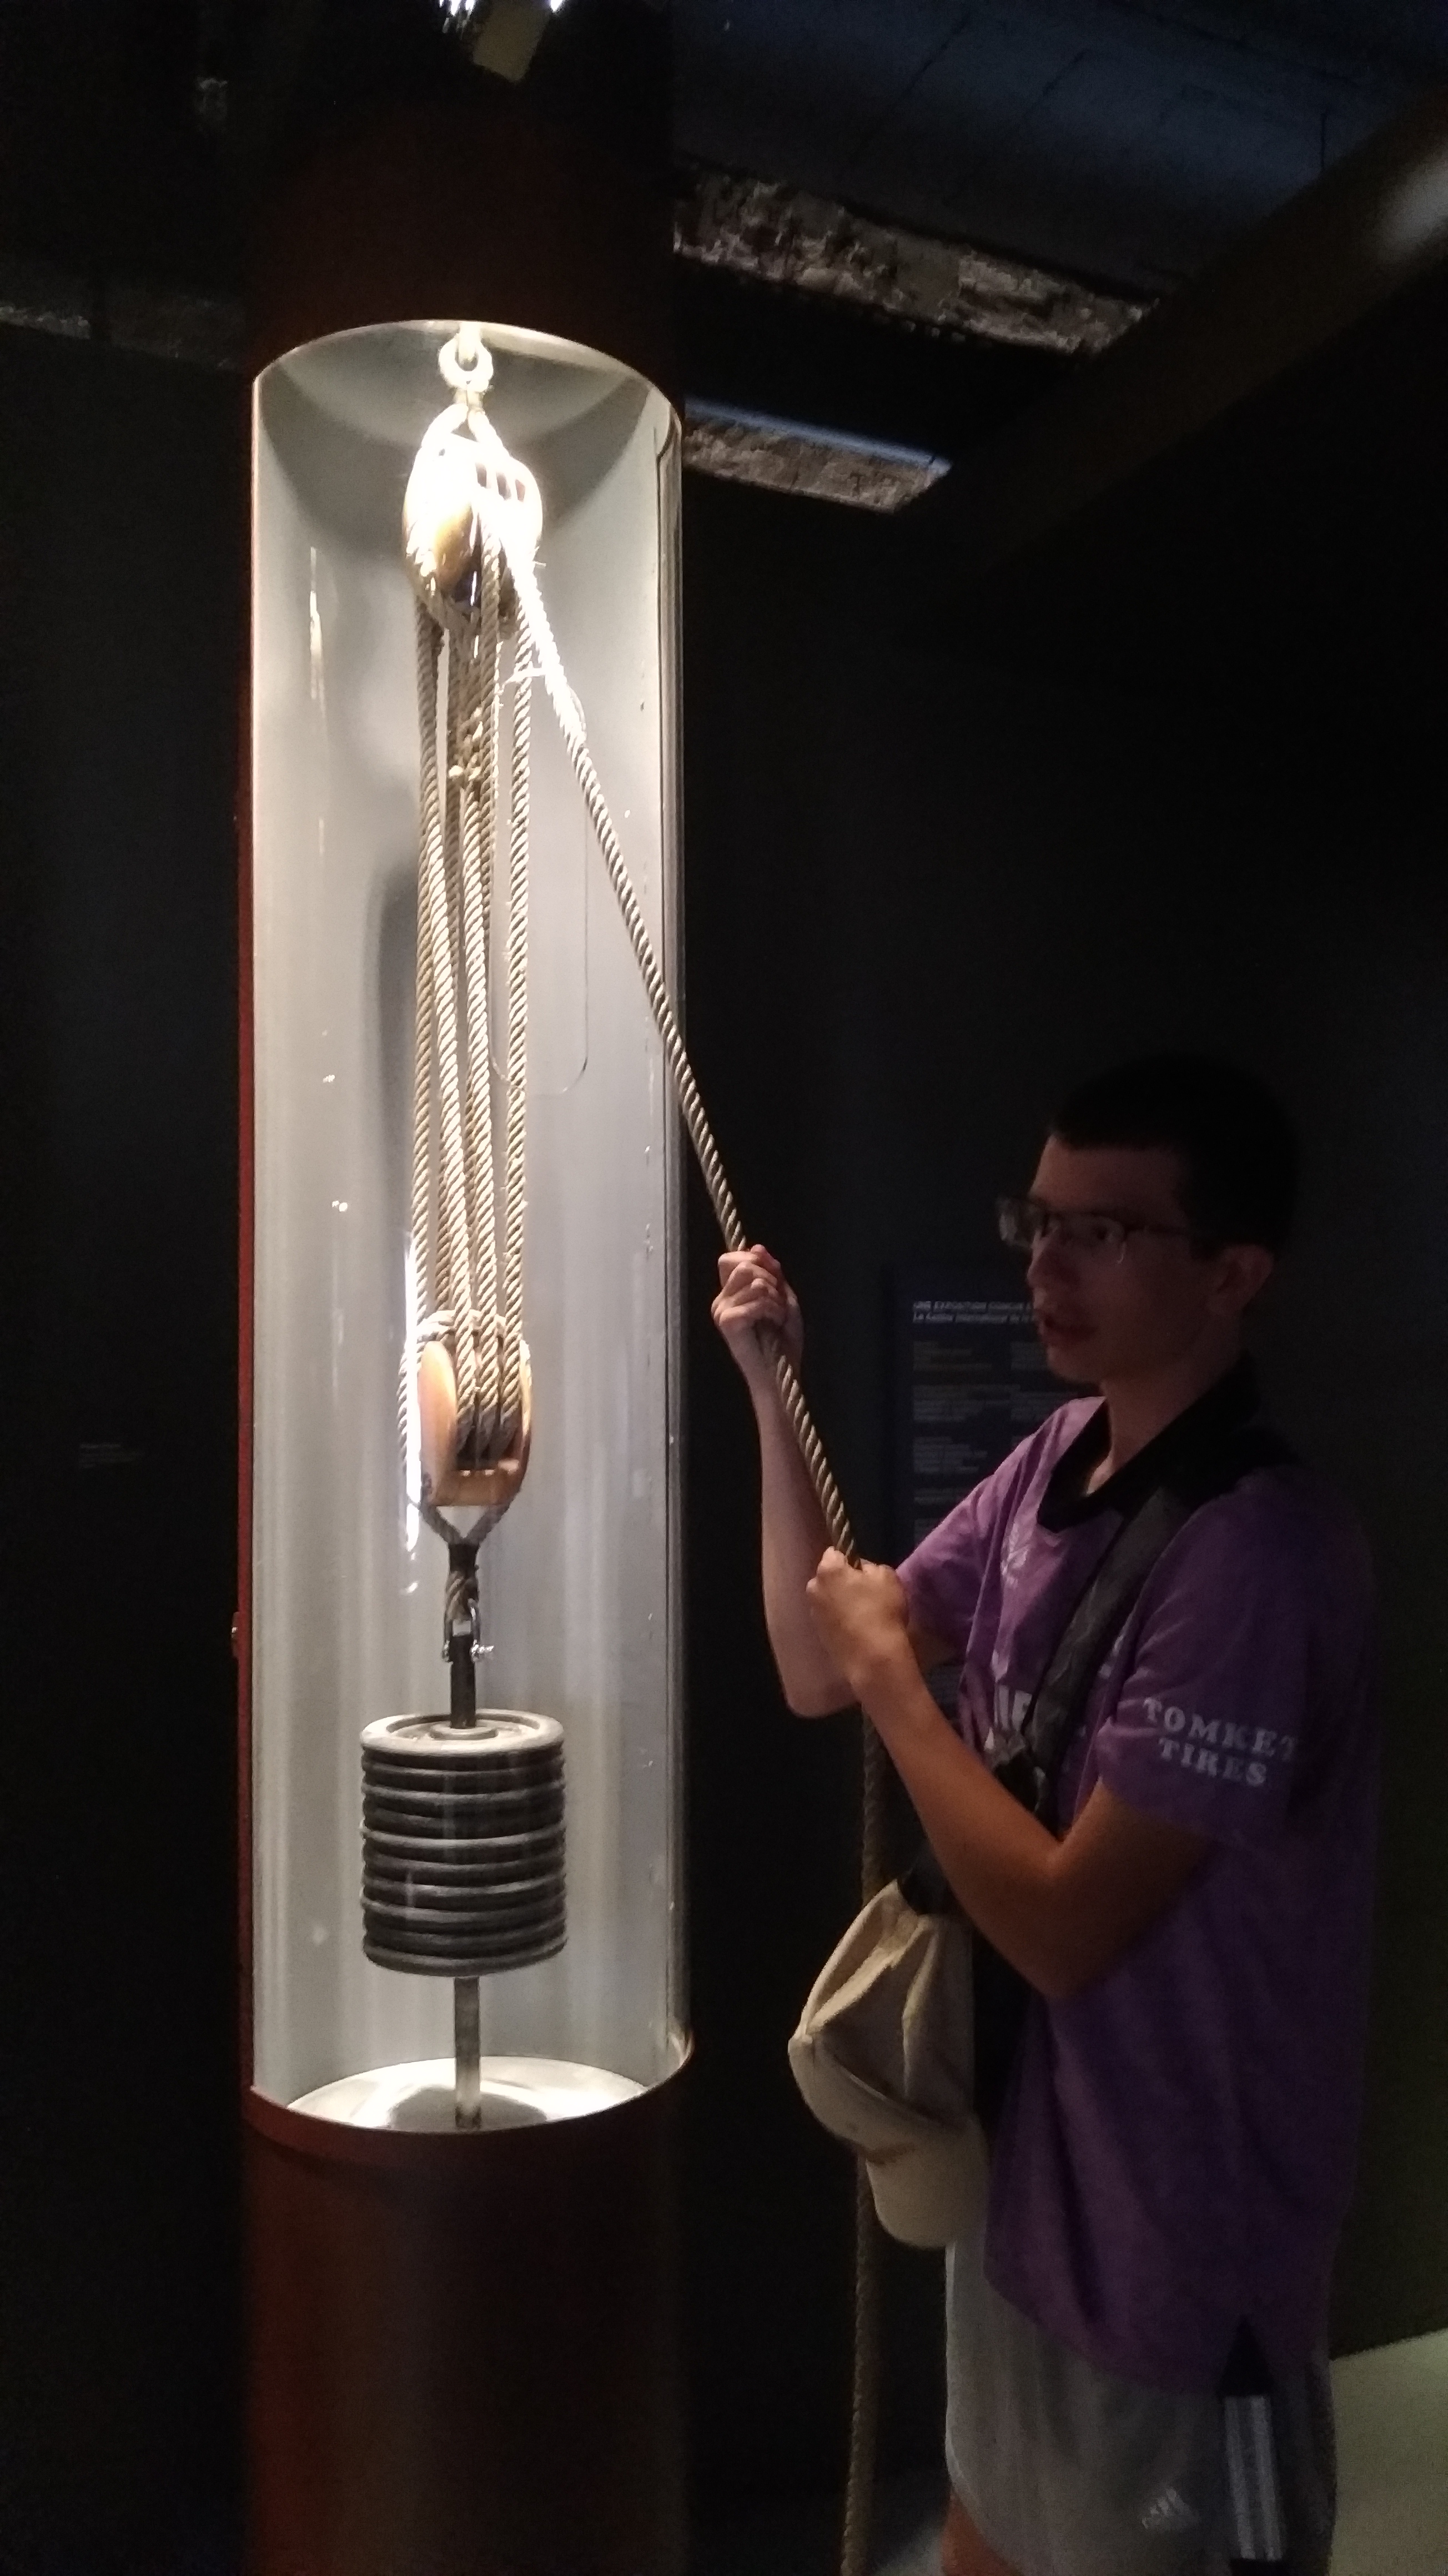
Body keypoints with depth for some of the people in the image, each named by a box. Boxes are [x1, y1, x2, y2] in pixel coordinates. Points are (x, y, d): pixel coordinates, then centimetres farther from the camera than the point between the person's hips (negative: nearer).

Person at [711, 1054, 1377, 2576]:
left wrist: (894, 1676, -17)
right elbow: (817, 1673, 3)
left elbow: (1063, 1923, -27)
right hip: (1023, 2168, 8)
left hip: (1171, 2235, -7)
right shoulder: (1059, 1456, -3)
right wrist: (772, 1393, -5)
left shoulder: (1261, 1550, -29)